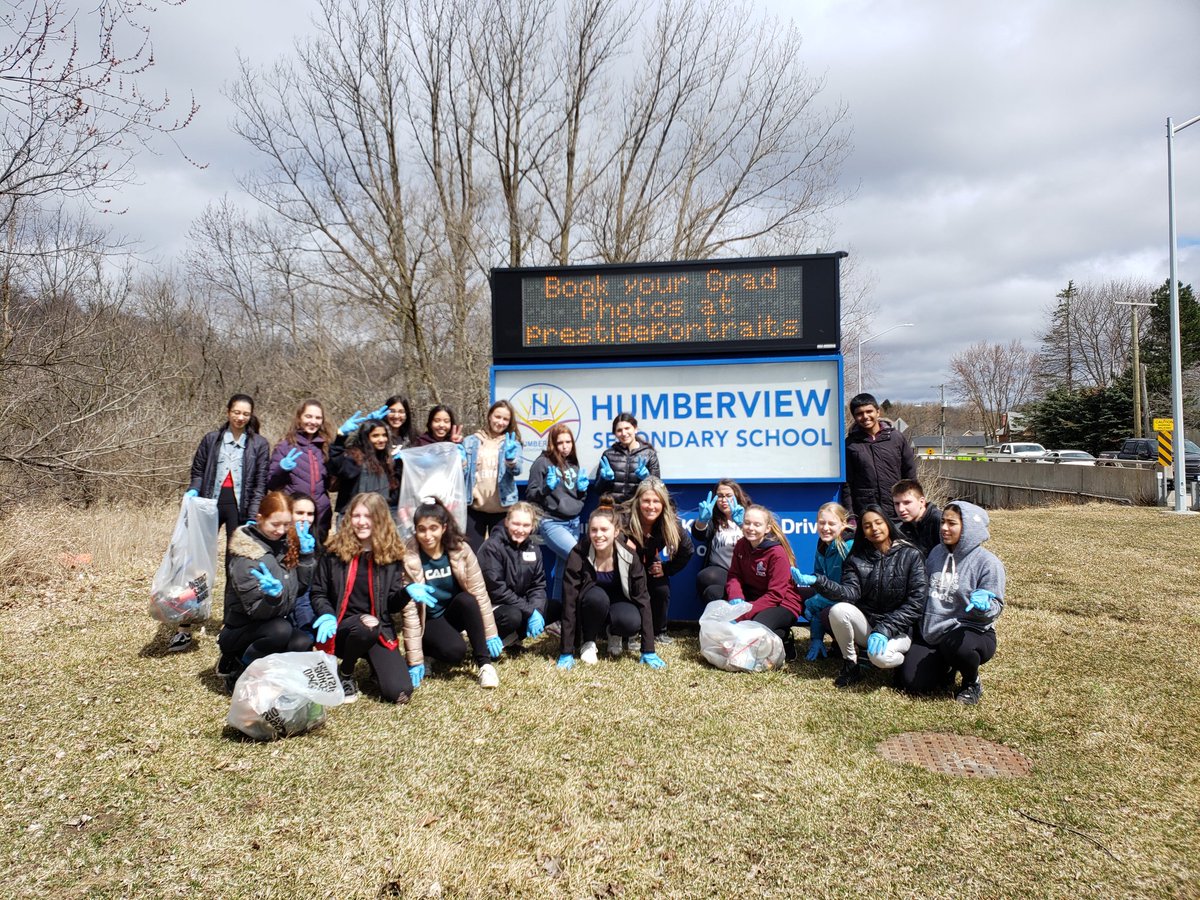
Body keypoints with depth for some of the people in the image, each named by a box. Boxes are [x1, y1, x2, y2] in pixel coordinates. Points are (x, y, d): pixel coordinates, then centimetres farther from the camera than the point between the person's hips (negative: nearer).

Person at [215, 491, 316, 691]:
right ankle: (236, 673, -9)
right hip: (238, 632, -6)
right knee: (280, 630, -35)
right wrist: (274, 595, -43)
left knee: (303, 643, -23)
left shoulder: (284, 543, -2)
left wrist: (305, 555, -10)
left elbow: (301, 586, 4)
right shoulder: (246, 559, -22)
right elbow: (256, 610, -22)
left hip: (271, 625, 6)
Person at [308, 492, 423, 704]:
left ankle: (374, 665, 19)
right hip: (344, 627, -1)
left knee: (400, 693, -17)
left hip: (380, 629, 1)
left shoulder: (391, 554, 1)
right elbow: (318, 593, 4)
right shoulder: (335, 550, -1)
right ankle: (345, 674, -6)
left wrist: (407, 592, -20)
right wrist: (327, 615, -16)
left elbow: (392, 604, 1)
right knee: (367, 626, -39)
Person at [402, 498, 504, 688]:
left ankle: (484, 664, -21)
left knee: (466, 599, -31)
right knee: (454, 650, -31)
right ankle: (428, 652, 3)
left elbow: (479, 592, -11)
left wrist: (490, 634, -12)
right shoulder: (409, 558, -21)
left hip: (454, 613, 2)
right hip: (428, 621, -2)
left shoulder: (460, 550, -14)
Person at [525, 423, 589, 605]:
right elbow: (530, 495, -6)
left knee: (564, 567, 9)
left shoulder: (574, 464, 13)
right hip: (551, 522, -6)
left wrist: (583, 488, 0)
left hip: (573, 523, 6)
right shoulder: (542, 462, -5)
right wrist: (548, 487, -21)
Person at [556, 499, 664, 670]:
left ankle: (611, 632, 3)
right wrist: (566, 653, -28)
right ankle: (588, 642, -9)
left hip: (616, 603, 1)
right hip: (590, 607, -1)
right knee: (597, 596, -35)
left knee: (631, 622, -32)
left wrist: (649, 651, -22)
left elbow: (643, 600, -19)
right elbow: (569, 603, -26)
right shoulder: (578, 555, -26)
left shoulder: (629, 557, -21)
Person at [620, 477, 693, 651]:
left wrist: (667, 569, -9)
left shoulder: (671, 524, -18)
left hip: (651, 571, 4)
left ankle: (659, 632, 3)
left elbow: (688, 551, -4)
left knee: (662, 590, -25)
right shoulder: (624, 521, -28)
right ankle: (617, 633, 2)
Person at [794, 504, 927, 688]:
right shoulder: (856, 558, 2)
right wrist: (817, 581, -33)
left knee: (880, 656, -35)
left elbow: (916, 603, -13)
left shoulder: (911, 556, -5)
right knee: (838, 609, -28)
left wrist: (885, 629, -23)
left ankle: (904, 660, 3)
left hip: (899, 629, -3)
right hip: (866, 623, 3)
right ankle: (851, 665, -7)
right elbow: (850, 592, -15)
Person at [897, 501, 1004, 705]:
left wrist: (983, 604, -32)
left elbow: (996, 606, -11)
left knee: (953, 643, -40)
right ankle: (948, 667, 23)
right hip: (930, 634, 5)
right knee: (912, 683, -10)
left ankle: (972, 683, -5)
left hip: (972, 632, -5)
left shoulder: (988, 562, -11)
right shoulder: (936, 553, 7)